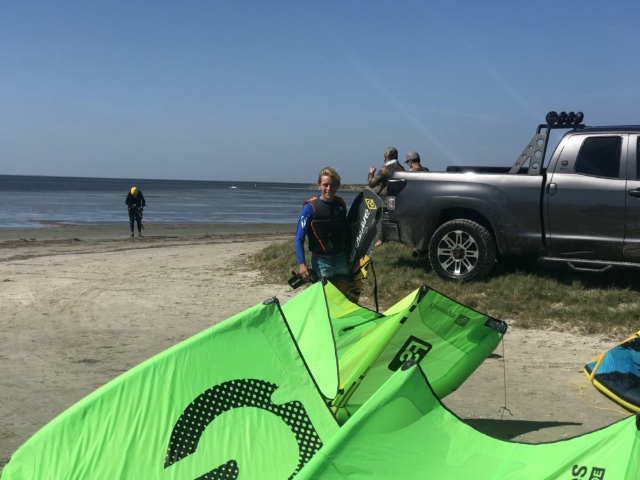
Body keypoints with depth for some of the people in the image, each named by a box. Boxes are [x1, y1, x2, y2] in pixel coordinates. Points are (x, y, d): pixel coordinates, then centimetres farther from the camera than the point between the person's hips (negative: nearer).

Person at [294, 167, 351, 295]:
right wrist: (301, 264, -21)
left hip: (341, 259, 5)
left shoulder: (341, 204, 3)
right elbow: (299, 239, -13)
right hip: (321, 262, -5)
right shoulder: (311, 207, -12)